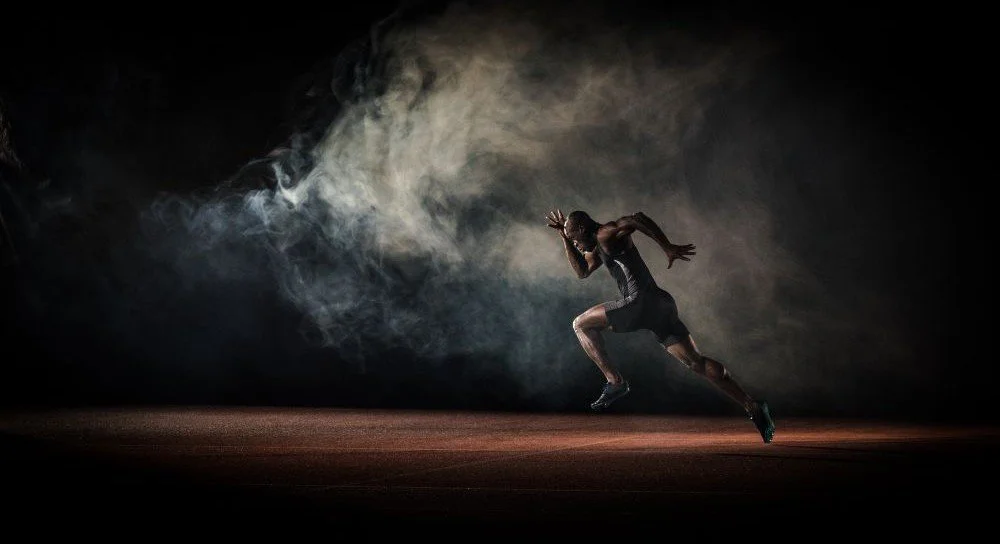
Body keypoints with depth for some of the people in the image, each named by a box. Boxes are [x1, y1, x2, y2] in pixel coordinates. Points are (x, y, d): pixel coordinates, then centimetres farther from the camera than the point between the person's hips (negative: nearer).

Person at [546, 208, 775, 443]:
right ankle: (752, 406, -6)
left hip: (641, 302, -10)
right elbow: (582, 271, 38)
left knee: (581, 324, 5)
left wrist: (668, 248, -20)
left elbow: (638, 218, -17)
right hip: (661, 304, 10)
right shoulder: (600, 246, 28)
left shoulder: (606, 234, 0)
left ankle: (615, 381, -4)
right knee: (697, 362, 4)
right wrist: (564, 236, 33)